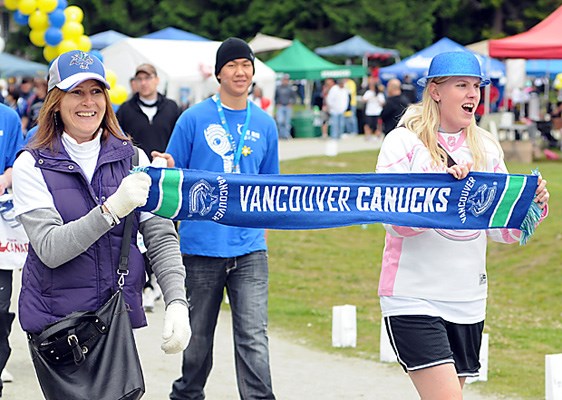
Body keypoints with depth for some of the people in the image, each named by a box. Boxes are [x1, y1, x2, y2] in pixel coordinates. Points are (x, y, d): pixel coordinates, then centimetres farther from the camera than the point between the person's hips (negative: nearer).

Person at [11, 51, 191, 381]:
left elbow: (162, 238, 1)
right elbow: (49, 249, -15)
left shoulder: (133, 159, 4)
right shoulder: (32, 166, -4)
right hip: (55, 324, -2)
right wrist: (112, 210, -27)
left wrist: (177, 303, -14)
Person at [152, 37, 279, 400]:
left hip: (250, 249, 1)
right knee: (198, 338, 11)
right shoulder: (195, 119, -1)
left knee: (254, 337, -9)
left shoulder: (264, 124, 9)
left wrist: (262, 224, 10)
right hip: (201, 244, -1)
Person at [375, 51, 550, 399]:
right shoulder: (404, 142, -5)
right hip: (414, 299, -5)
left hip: (469, 302, 6)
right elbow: (394, 221, -14)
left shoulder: (487, 148, 9)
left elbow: (502, 230, 11)